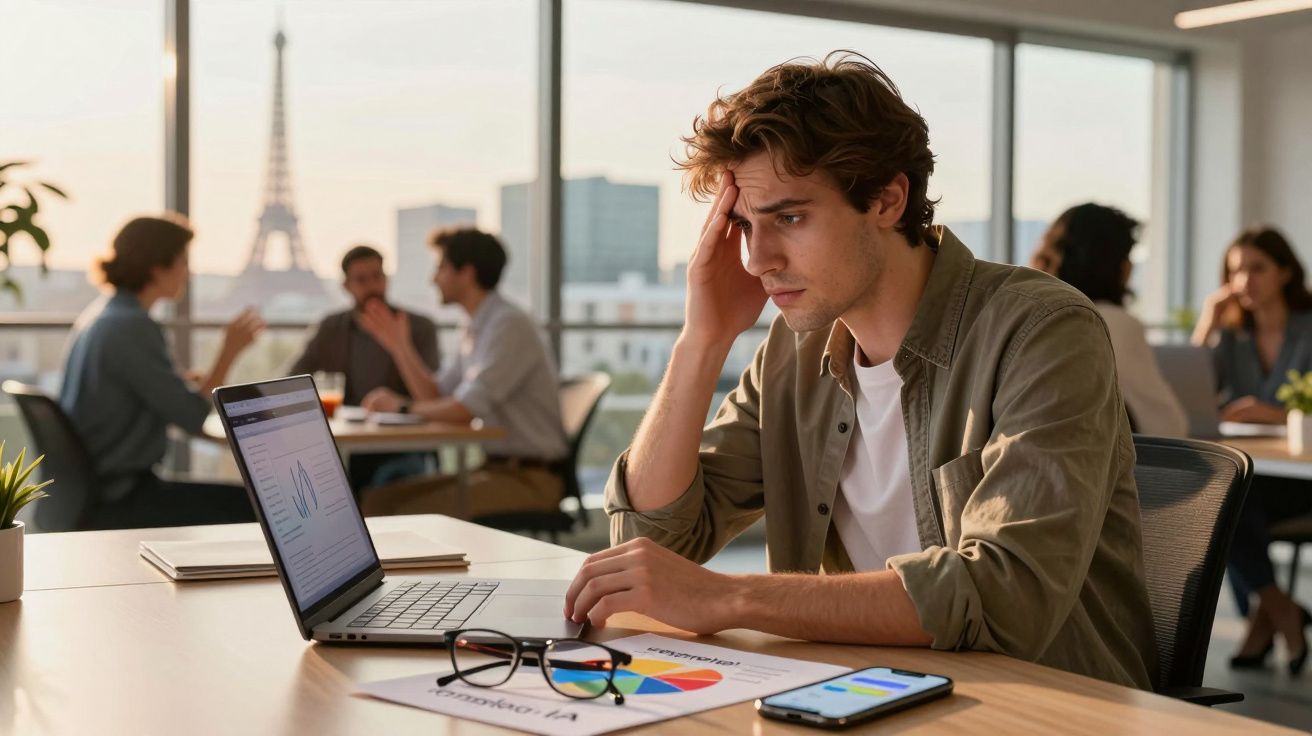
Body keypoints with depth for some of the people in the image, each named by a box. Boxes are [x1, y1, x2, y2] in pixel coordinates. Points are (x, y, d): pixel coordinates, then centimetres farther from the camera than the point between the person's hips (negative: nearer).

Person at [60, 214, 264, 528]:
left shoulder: (100, 314, 9)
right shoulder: (131, 326, -20)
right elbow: (192, 416, -19)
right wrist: (229, 351, -9)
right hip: (116, 501, -10)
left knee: (236, 501, 16)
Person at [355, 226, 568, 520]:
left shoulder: (509, 325, -16)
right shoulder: (475, 330, 14)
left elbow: (465, 409, -21)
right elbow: (435, 398, 16)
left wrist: (402, 407, -7)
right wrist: (399, 346, 10)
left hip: (530, 477, -9)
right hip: (496, 467, 9)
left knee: (416, 512, -25)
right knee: (379, 500, -1)